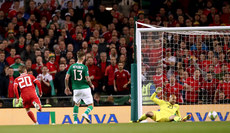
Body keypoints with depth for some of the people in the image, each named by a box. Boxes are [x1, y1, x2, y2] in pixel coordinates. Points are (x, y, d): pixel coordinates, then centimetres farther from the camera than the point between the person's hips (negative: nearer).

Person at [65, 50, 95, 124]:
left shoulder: (72, 66, 0)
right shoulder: (84, 67, -10)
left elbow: (66, 78, -3)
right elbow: (88, 79, -14)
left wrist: (67, 87, 11)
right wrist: (91, 85, 6)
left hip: (76, 89, 4)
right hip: (85, 88, -4)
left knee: (76, 104, 25)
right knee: (91, 105, 7)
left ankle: (75, 120, 16)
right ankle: (86, 113, -22)